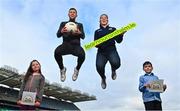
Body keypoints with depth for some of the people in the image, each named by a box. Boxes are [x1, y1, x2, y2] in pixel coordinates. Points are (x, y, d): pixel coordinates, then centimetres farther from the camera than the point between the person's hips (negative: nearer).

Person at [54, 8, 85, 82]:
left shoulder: (79, 25, 19)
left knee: (82, 54, -34)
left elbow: (83, 36, 5)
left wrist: (79, 33, -19)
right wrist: (62, 31, -18)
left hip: (76, 45, 0)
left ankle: (77, 69, -1)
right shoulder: (63, 24, 19)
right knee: (57, 52, -33)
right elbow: (58, 35, 6)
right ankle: (62, 69, -3)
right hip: (66, 45, 0)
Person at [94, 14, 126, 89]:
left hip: (111, 50, 0)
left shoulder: (113, 29, 20)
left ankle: (113, 70, 12)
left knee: (116, 63, -31)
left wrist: (121, 34, -10)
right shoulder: (97, 31, 21)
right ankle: (103, 78, 12)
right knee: (99, 66, -27)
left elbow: (118, 41, 9)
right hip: (101, 52, 1)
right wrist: (97, 44, -13)